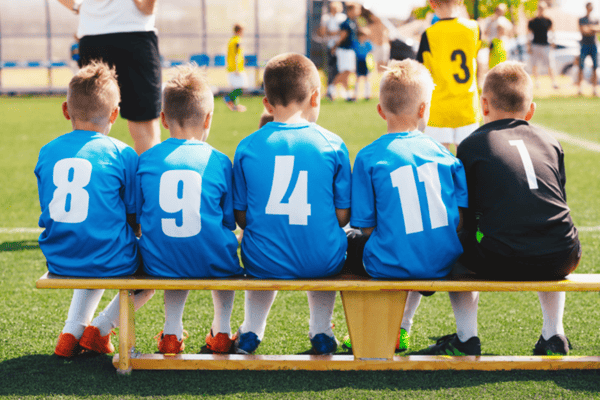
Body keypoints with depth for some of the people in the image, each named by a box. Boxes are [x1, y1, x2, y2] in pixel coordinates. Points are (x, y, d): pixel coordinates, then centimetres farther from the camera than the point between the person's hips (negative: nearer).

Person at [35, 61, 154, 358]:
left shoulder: (47, 153, 3)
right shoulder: (122, 154, -8)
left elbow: (50, 212, 12)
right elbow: (135, 219, -3)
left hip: (59, 264, 5)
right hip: (111, 263, -5)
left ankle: (73, 329, 19)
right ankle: (101, 327, 11)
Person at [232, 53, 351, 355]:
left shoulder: (247, 147, -3)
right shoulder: (332, 145, -5)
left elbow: (240, 215, 2)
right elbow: (342, 215, -2)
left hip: (264, 264, 1)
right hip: (323, 263, 0)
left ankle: (251, 331, 34)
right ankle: (321, 331, 33)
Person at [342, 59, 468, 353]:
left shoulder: (369, 158, -7)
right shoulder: (443, 153, 3)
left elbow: (366, 227, -7)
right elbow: (460, 219, 3)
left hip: (389, 266, -3)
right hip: (443, 265, 4)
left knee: (347, 242, 25)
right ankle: (402, 328, 34)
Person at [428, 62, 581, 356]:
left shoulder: (472, 145, 8)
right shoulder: (550, 142, 18)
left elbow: (464, 217, 7)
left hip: (502, 264, -4)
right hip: (562, 261, 4)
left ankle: (466, 337, 22)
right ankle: (554, 336, 32)